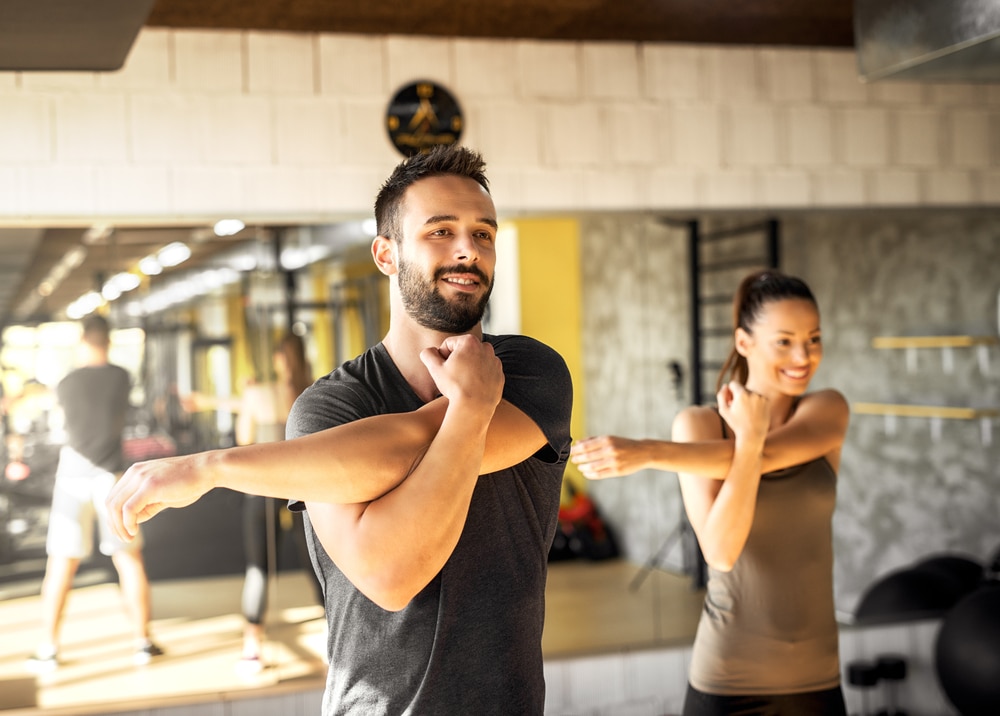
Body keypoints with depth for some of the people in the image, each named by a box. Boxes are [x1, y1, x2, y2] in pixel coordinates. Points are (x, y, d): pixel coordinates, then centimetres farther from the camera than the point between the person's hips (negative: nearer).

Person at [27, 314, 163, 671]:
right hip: (111, 475, 0)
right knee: (129, 559, 8)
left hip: (73, 474, 0)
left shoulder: (67, 383, -4)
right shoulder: (122, 377, -2)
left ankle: (48, 648, 6)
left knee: (61, 564, 4)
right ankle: (143, 642, 9)